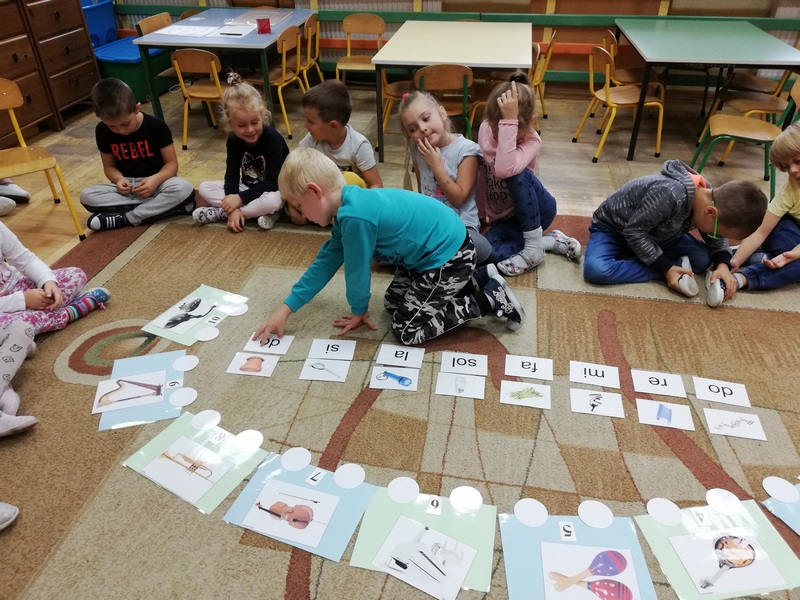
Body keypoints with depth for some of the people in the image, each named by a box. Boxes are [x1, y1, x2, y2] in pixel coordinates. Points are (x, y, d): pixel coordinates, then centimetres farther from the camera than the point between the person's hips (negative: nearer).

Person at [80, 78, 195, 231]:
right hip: (127, 187, 3)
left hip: (156, 182, -2)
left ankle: (124, 218, -25)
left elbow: (172, 163, -9)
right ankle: (164, 206, -28)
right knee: (87, 196, -24)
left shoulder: (156, 126, -13)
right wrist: (119, 179, -18)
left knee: (185, 189, -35)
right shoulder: (102, 131, -5)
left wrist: (156, 179, -29)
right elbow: (109, 166, 6)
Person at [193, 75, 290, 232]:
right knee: (204, 188, -7)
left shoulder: (273, 139, -25)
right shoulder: (234, 140, -9)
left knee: (272, 201, -40)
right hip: (248, 188, 6)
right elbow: (231, 175, -11)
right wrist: (233, 206, -28)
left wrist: (240, 198, -30)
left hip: (272, 190, -5)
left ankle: (220, 213, -19)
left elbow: (273, 183, -27)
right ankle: (260, 211, -20)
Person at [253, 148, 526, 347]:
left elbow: (356, 271, -14)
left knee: (407, 330, -3)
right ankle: (475, 279, 22)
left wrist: (359, 311, 6)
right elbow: (325, 263, 9)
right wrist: (285, 310, 11)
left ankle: (489, 299, 2)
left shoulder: (355, 216, -28)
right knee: (393, 302, 21)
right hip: (437, 248, 10)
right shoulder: (349, 208, 3)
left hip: (448, 257, -10)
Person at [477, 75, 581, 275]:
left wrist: (509, 122, -48)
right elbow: (479, 173, 1)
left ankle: (533, 246, -23)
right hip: (502, 217, 4)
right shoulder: (486, 128, -10)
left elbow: (504, 170, -46)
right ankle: (549, 241, -8)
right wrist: (481, 214, 2)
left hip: (533, 211, -4)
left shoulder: (532, 141, -24)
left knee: (516, 174, -36)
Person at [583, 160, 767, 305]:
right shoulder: (670, 194, -39)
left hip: (652, 233, 7)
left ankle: (623, 259, -14)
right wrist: (666, 268, -28)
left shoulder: (708, 197, -13)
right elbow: (634, 231, -30)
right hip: (612, 229, -6)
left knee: (703, 259, -10)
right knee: (596, 270, -37)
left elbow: (715, 239, 4)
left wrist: (723, 264, -15)